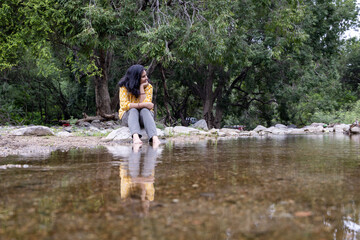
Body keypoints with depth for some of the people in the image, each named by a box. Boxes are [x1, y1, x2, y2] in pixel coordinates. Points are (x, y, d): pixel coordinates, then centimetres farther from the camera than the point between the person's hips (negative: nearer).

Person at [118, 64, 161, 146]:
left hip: (145, 115, 1)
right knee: (133, 110, -34)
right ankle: (135, 137, -61)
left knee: (144, 110, -34)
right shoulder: (124, 87, -10)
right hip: (128, 115, 0)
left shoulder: (148, 87, -6)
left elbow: (145, 104, -20)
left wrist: (141, 87, -20)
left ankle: (154, 138, -59)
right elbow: (124, 105, -24)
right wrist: (143, 105, -33)